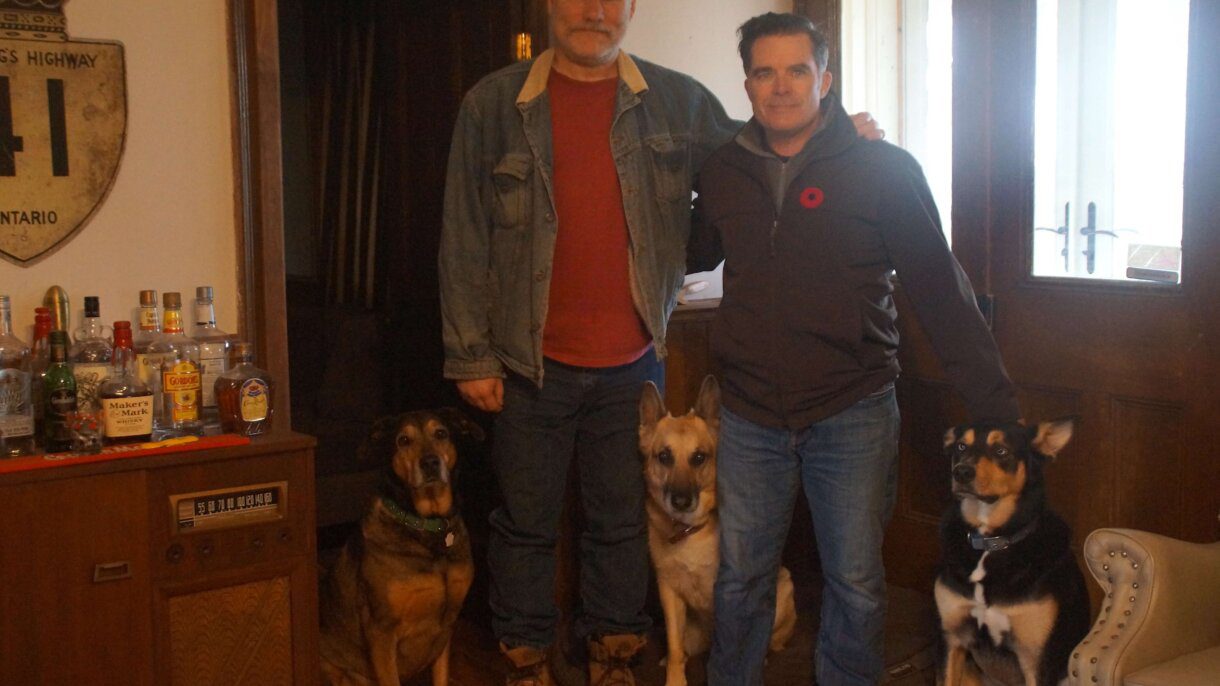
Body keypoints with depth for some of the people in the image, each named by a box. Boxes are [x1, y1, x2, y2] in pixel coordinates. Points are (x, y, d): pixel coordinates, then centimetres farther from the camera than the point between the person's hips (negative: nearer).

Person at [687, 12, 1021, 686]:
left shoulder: (883, 169, -7)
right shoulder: (722, 172, 4)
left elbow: (940, 289, -7)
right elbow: (692, 255, 23)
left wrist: (995, 404, -10)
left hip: (853, 411, -2)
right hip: (750, 415, 3)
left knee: (856, 582, 8)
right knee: (739, 578, 12)